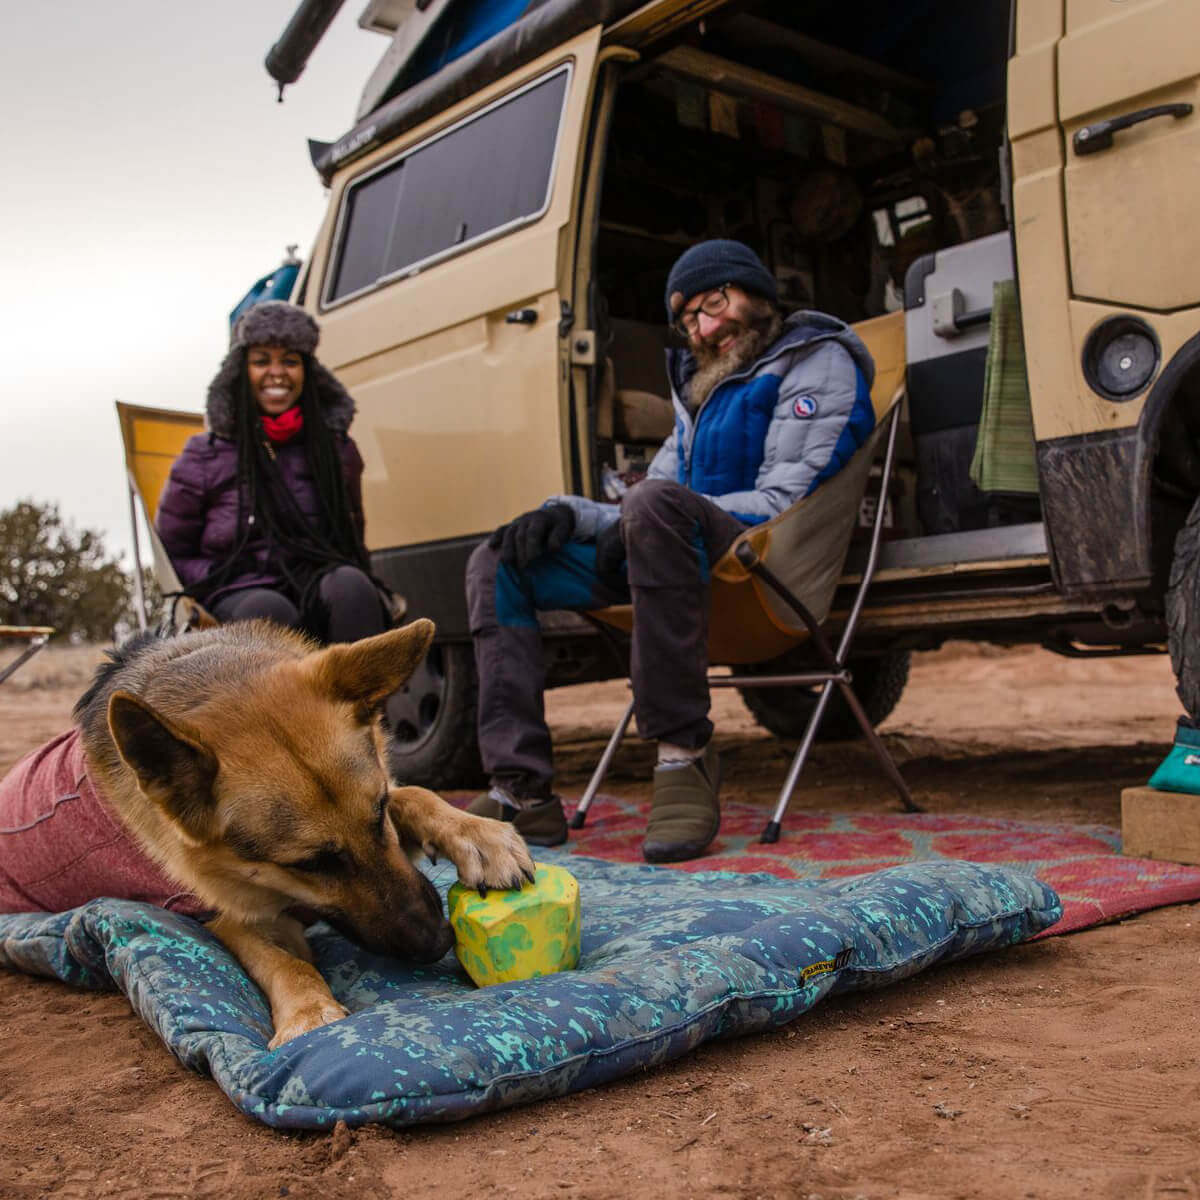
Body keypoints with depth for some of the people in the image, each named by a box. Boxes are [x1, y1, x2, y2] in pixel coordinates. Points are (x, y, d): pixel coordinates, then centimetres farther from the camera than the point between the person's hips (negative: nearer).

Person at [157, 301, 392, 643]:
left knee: (349, 584, -33)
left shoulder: (337, 450, 14)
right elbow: (171, 553, 11)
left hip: (320, 595, 2)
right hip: (238, 600, -2)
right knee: (269, 610, -37)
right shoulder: (205, 458, 7)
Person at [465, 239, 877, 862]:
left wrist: (638, 521, -15)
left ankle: (684, 755, -32)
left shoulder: (819, 363, 3)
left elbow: (784, 502, -11)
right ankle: (523, 794, -16)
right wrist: (568, 513, -1)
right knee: (498, 564, -2)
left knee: (658, 502, -39)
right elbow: (635, 507, 21)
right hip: (683, 557, 8)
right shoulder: (701, 385, 28)